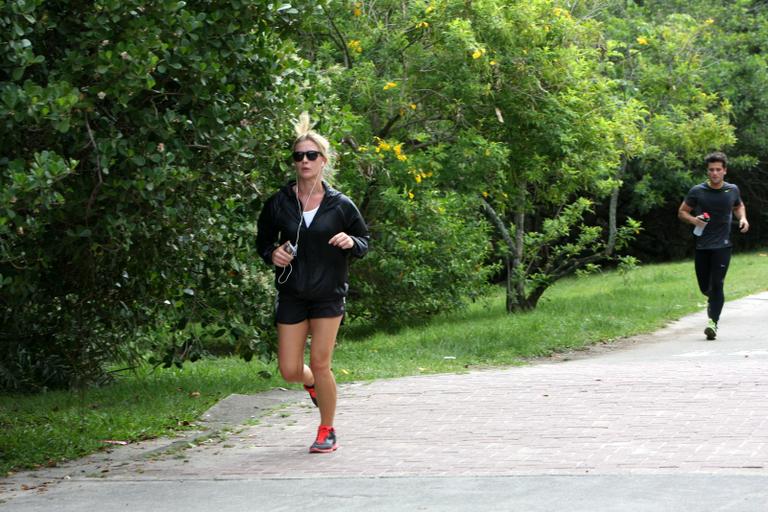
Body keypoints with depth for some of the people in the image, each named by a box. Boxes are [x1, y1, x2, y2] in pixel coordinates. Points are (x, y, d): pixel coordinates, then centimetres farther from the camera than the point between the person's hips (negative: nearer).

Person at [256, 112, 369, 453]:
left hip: (328, 294, -2)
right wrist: (272, 254, -9)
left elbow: (364, 241, 9)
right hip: (291, 295, 2)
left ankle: (327, 431, 12)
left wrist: (351, 242, -13)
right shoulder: (279, 203, 0)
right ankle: (312, 383, 39)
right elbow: (263, 241, 13)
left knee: (320, 364, -7)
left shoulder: (340, 205, -3)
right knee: (289, 370, 0)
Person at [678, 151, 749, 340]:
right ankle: (714, 300, 42)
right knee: (705, 287, 8)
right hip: (702, 245, 1)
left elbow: (739, 206, 24)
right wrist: (693, 219, -14)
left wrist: (743, 218, 3)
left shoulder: (732, 190, 3)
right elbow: (682, 212, 7)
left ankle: (713, 322, -14)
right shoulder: (697, 191, -2)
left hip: (722, 245, -1)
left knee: (717, 285, -12)